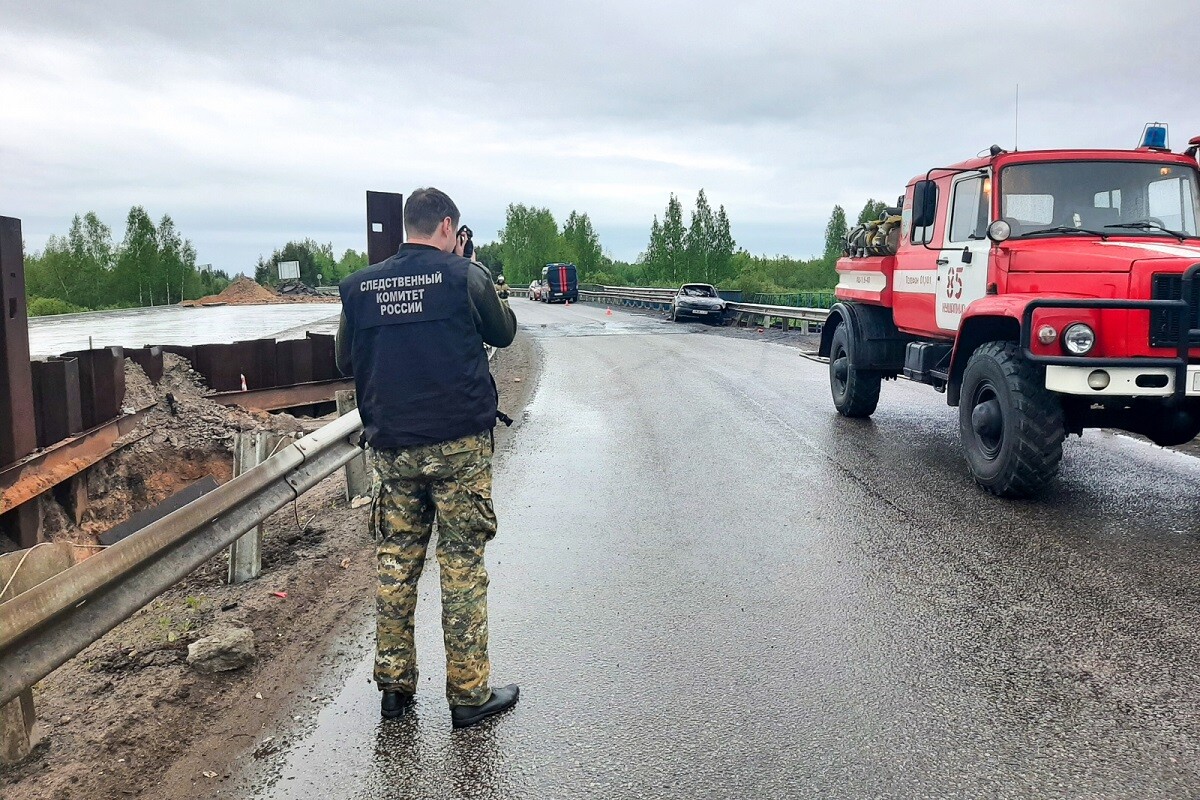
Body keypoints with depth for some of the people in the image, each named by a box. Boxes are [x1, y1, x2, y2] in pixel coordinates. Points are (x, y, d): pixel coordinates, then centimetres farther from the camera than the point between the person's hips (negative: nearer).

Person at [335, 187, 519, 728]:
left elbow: (346, 362, 14)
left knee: (395, 563, 14)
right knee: (462, 565, 4)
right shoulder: (464, 277, -8)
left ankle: (394, 684, 22)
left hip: (390, 447, 4)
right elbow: (504, 333, 9)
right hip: (458, 444, -4)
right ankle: (469, 694, 11)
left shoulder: (360, 286, 4)